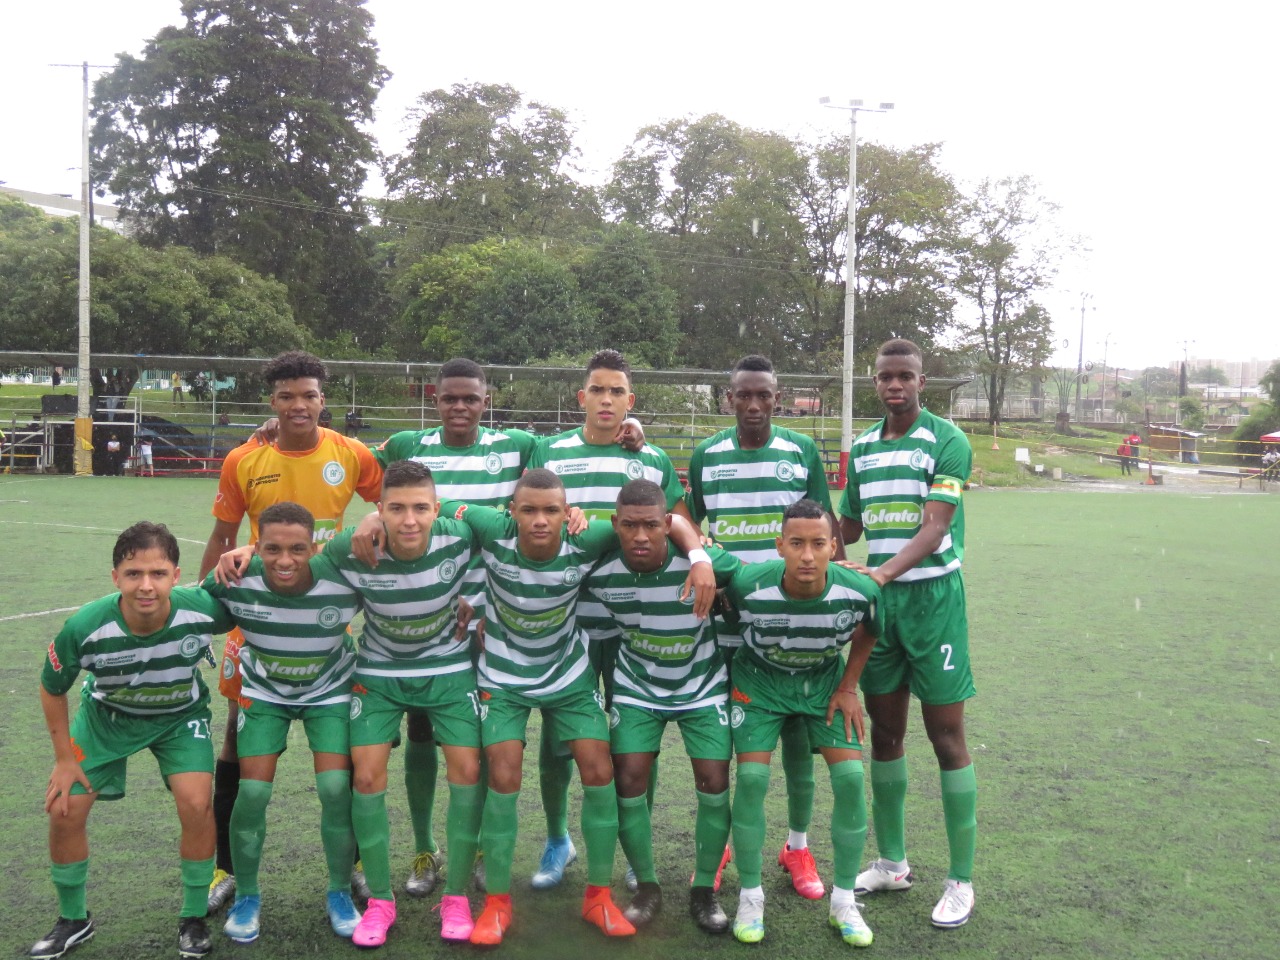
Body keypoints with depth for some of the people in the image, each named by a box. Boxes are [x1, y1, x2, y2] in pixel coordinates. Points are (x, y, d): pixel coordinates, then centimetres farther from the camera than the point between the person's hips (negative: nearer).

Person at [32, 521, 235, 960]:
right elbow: (52, 690, -11)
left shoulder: (203, 610, -35)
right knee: (65, 811, -3)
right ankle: (73, 920, 25)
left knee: (196, 805, -19)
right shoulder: (84, 628, -34)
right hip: (107, 715, 1)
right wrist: (64, 759, -6)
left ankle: (193, 919, 6)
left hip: (180, 715, -1)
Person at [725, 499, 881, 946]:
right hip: (760, 681, -1)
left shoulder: (860, 590, -28)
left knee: (850, 776, -11)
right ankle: (750, 897, 7)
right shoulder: (748, 585, -34)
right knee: (751, 777, -15)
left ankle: (844, 901, 8)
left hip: (825, 682, 2)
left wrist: (848, 688, -3)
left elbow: (869, 631, -3)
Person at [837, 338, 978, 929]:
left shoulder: (948, 443, -7)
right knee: (884, 734, 11)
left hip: (932, 596, -5)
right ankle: (892, 863, 25)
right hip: (877, 600, 5)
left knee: (947, 738, 0)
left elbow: (934, 528, -18)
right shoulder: (862, 448, 10)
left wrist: (882, 572, -32)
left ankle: (961, 880, 11)